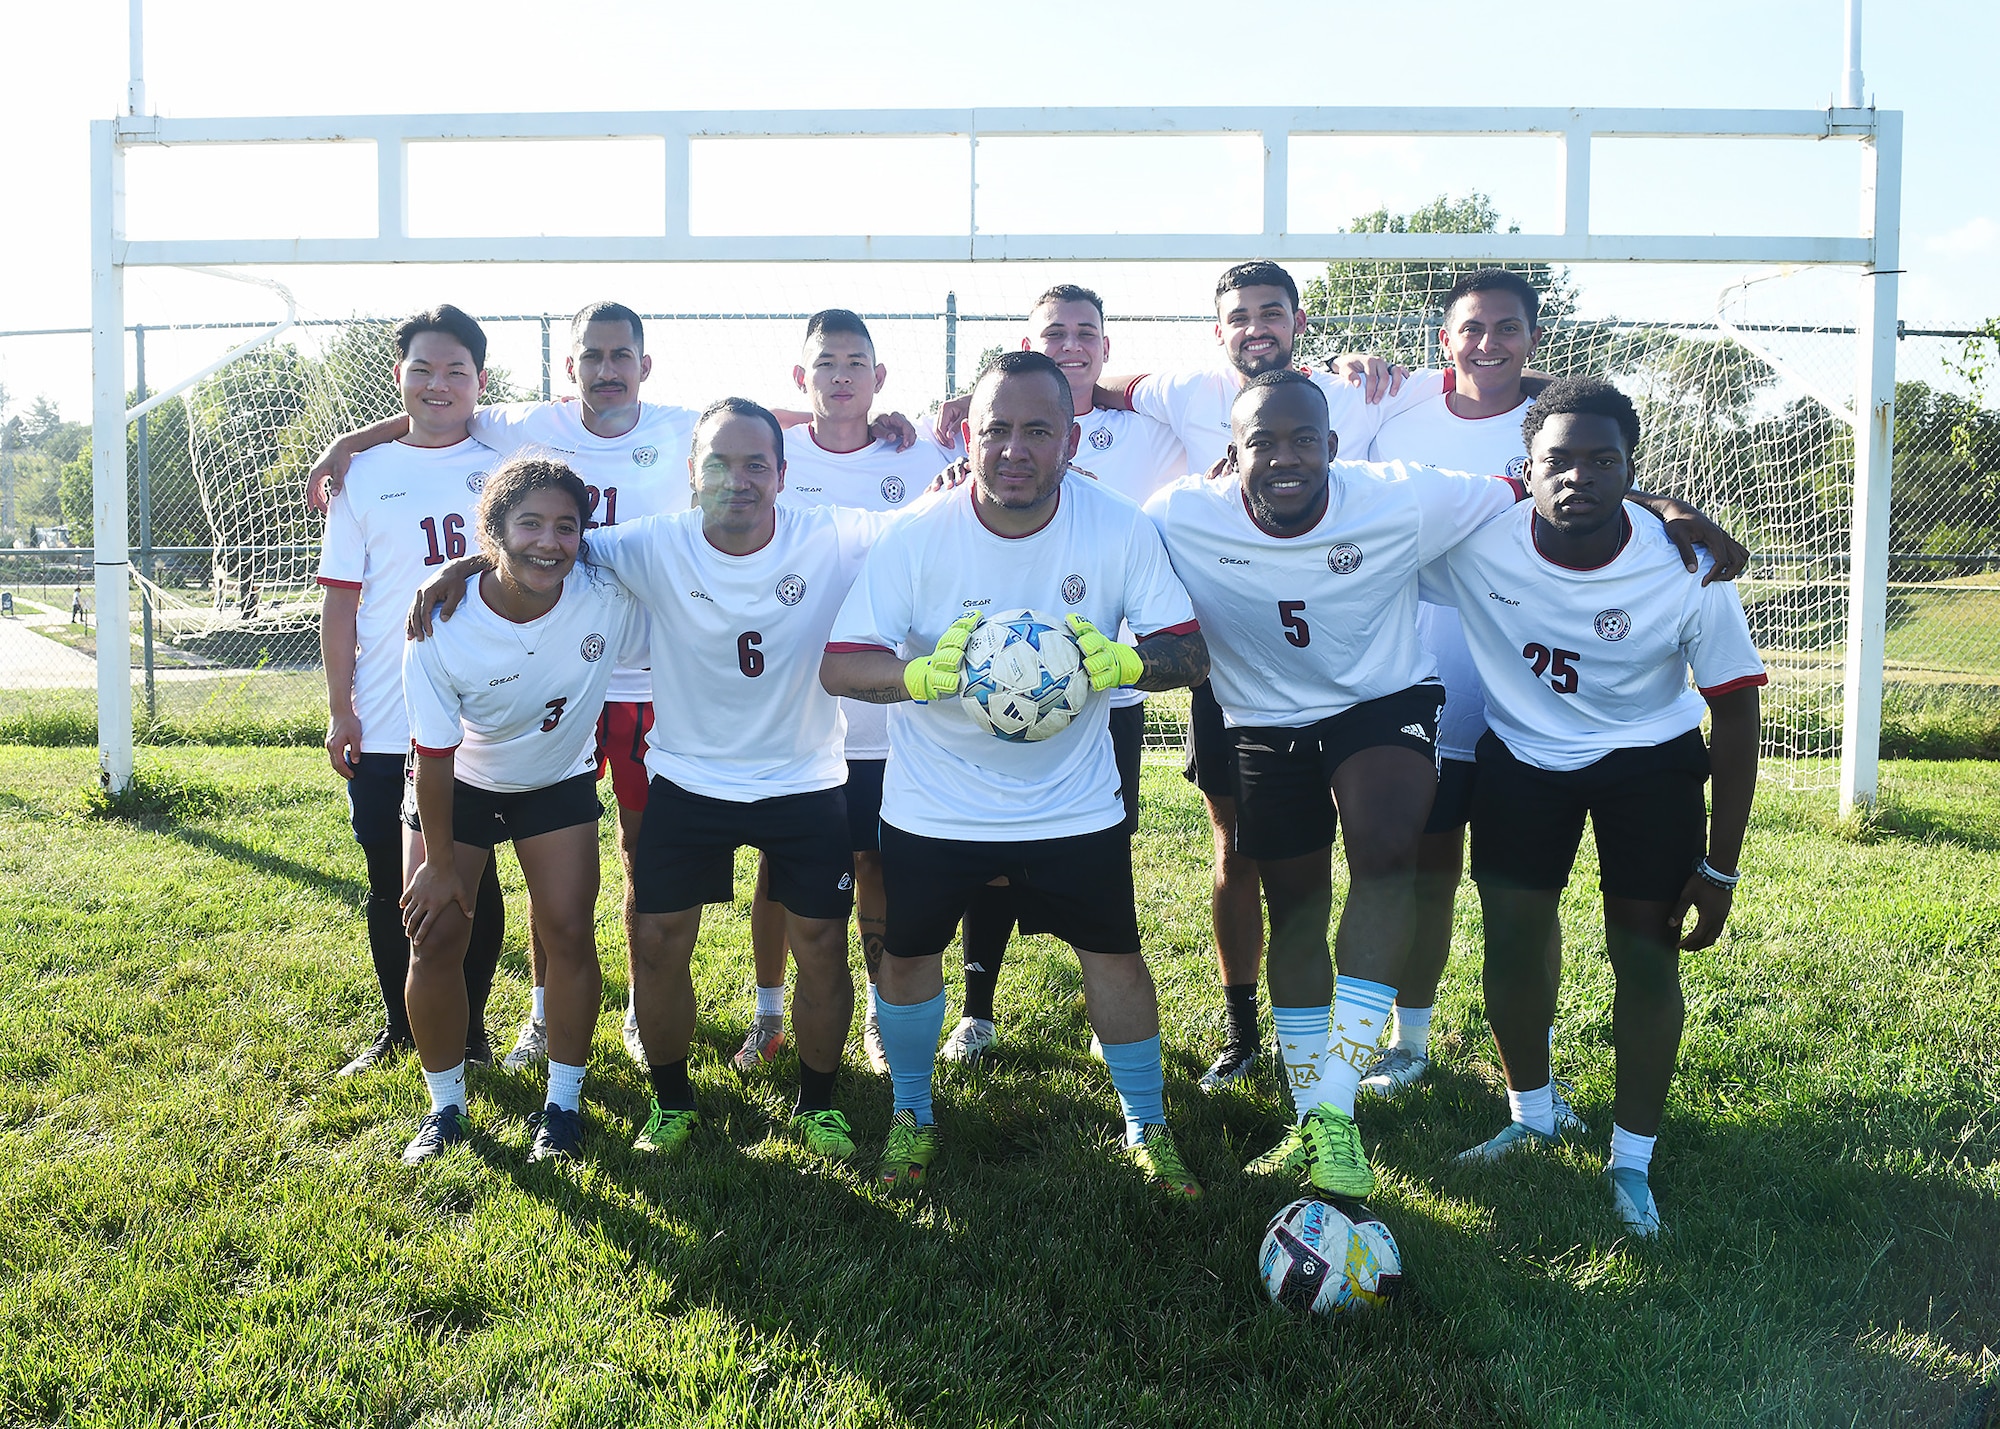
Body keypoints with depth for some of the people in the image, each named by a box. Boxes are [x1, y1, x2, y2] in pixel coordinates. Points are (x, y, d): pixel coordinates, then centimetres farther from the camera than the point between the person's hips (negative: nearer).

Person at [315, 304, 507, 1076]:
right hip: (383, 725, 1)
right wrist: (339, 709, 0)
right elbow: (341, 600, 4)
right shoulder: (365, 474, 4)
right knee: (392, 884, 10)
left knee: (474, 881, 9)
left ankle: (469, 1028, 25)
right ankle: (398, 1028, 28)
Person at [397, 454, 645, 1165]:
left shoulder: (609, 598, -29)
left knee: (569, 932, -5)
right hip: (457, 784, -1)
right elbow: (435, 756, -19)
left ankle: (563, 1103, 14)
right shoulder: (443, 629, -30)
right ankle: (445, 1106, 16)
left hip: (558, 779, 1)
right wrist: (440, 860, -12)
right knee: (436, 934, -4)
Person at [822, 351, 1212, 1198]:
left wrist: (1124, 662, -33)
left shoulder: (1119, 529, -14)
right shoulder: (918, 537, -17)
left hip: (1075, 802, 1)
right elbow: (838, 666, -19)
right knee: (909, 952, 9)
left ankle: (1147, 1128, 29)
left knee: (1114, 953, 6)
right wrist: (924, 674, -40)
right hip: (934, 803, 0)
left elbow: (1190, 653, -11)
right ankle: (912, 1117, 35)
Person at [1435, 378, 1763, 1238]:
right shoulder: (1475, 539, -25)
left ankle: (1632, 1162, 15)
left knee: (1646, 954, -3)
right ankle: (1531, 1119, 30)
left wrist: (1721, 868, -13)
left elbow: (1735, 715, -15)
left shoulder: (1688, 571, -26)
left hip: (1649, 759, -1)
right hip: (1522, 754, 2)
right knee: (1512, 939, 4)